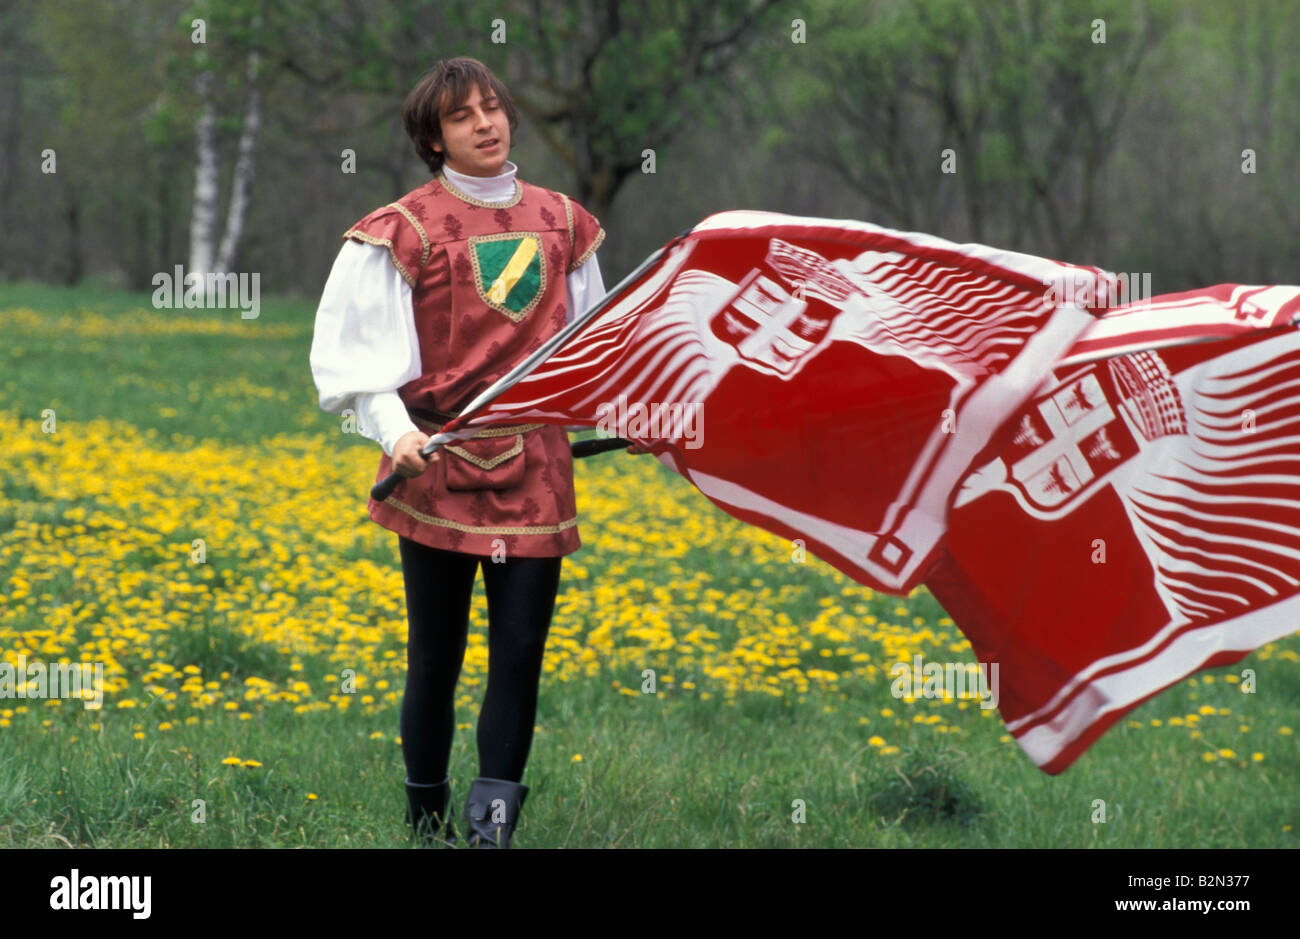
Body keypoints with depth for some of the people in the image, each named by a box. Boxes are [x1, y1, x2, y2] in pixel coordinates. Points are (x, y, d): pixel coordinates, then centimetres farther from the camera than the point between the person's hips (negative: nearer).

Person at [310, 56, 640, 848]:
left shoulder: (561, 223, 11)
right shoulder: (405, 232, -3)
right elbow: (355, 349, -6)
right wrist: (394, 430, -20)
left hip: (536, 468, 3)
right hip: (439, 463, -3)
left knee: (520, 655, -3)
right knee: (437, 659, 4)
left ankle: (494, 826, -2)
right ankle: (427, 821, 16)